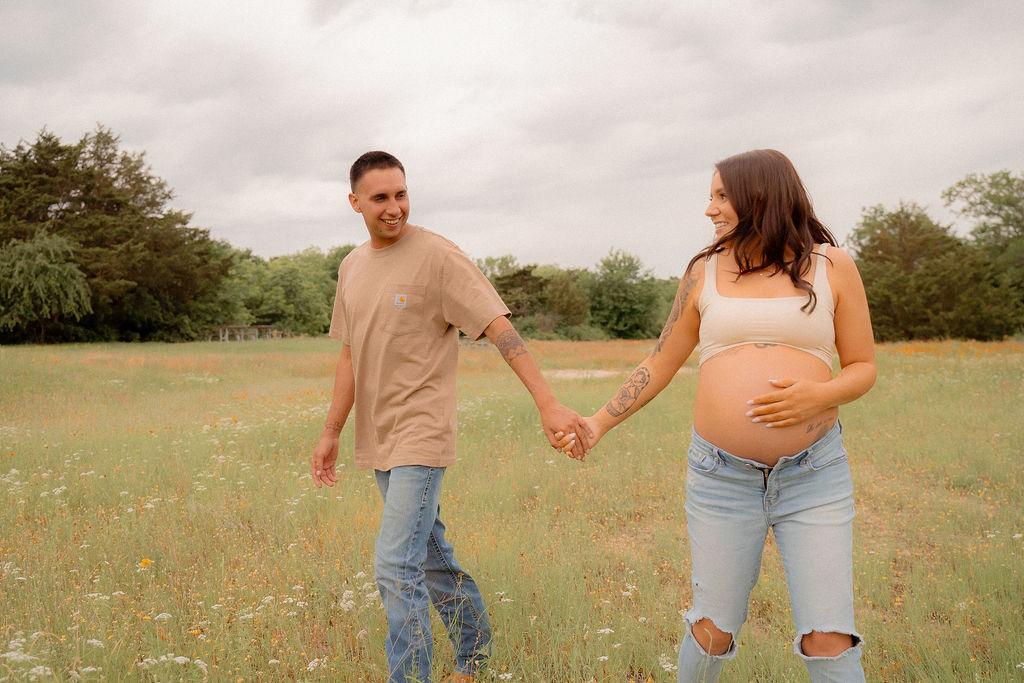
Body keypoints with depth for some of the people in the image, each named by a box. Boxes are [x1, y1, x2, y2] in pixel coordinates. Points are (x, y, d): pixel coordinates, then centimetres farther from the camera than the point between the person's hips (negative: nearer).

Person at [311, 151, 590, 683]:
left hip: (422, 433, -7)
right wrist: (330, 434, 16)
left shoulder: (437, 256, -12)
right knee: (429, 552, 18)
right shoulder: (351, 267, 9)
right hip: (378, 439, 7)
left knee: (396, 565, -12)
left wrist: (548, 405, -25)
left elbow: (501, 330, -17)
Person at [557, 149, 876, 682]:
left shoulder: (831, 267, 2)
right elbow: (660, 365, 13)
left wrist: (819, 395, -15)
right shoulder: (705, 273, 6)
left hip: (814, 476, -1)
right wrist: (598, 424, 9)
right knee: (713, 631, 9)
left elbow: (862, 367, 5)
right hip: (722, 474, 1)